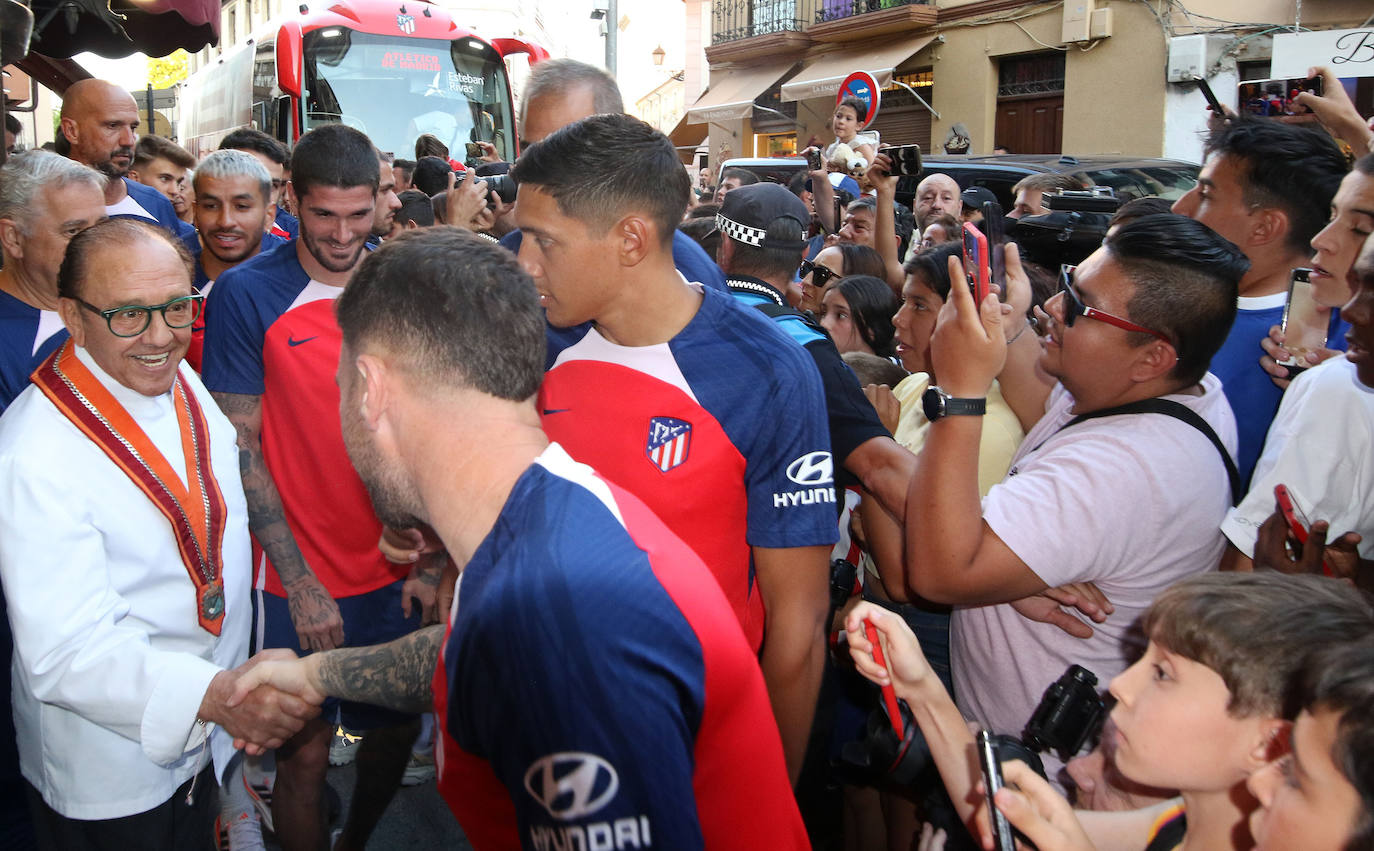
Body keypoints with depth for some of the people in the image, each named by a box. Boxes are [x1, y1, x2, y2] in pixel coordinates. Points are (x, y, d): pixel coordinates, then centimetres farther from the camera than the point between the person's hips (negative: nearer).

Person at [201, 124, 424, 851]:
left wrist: (431, 557, -3)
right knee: (307, 752, 5)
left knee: (397, 730, 16)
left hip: (397, 569, 4)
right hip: (299, 578, -4)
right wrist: (301, 583, -12)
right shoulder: (246, 295, -9)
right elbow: (241, 449, -9)